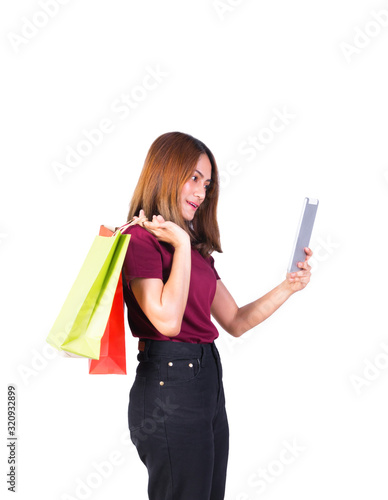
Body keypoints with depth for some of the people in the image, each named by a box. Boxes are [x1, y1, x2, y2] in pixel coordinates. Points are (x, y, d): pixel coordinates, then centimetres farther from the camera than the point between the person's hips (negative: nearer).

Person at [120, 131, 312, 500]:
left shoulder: (197, 248, 16)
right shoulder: (140, 239, -10)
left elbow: (235, 322, 16)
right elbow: (167, 319, -22)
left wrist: (288, 287, 5)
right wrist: (181, 244, -16)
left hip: (208, 382, 9)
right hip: (169, 384, -9)